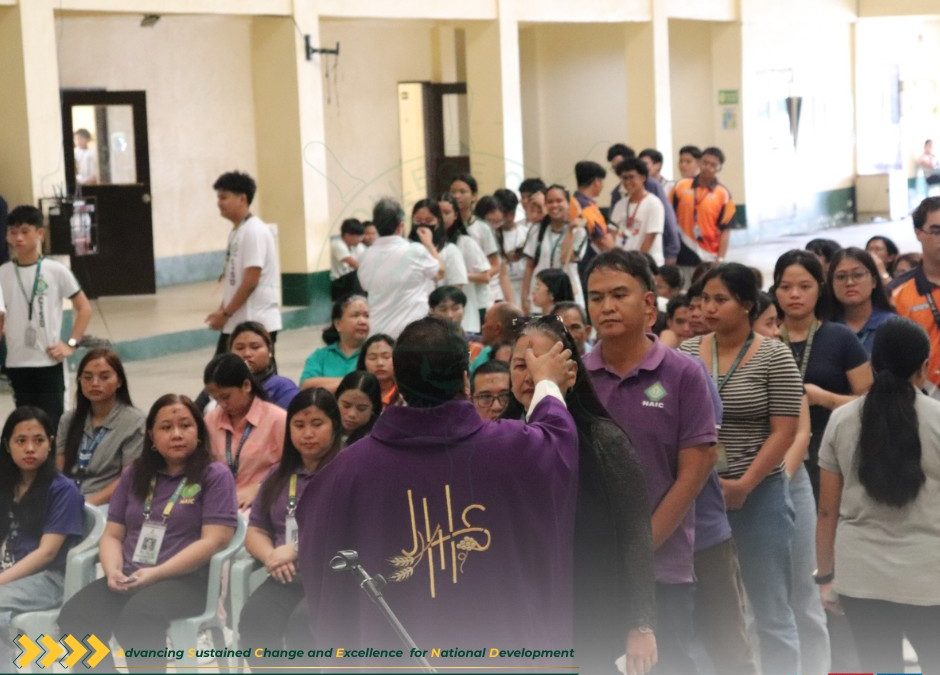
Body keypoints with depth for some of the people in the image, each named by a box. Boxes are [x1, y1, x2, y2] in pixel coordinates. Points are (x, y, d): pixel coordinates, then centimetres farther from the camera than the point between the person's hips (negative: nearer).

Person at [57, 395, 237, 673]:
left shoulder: (215, 475, 2)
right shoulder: (135, 474, 18)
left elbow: (214, 540, -8)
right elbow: (112, 534, 18)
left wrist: (156, 573, -17)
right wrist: (113, 570, -5)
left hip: (185, 580, -5)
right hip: (129, 579, 5)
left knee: (137, 618, -37)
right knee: (74, 616, -25)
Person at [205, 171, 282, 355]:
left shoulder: (254, 231, -15)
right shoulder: (236, 231, 14)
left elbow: (250, 281, -19)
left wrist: (225, 313, -14)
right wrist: (222, 311, 9)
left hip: (256, 323, -9)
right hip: (234, 323, 9)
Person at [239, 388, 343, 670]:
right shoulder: (280, 475, 19)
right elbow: (255, 531, 18)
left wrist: (297, 549, -14)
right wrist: (271, 557, -4)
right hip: (289, 576, 5)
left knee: (302, 623, -33)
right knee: (254, 620, -25)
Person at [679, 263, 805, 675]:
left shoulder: (774, 357, -6)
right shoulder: (685, 353, 5)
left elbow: (784, 431, -9)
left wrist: (744, 485, -17)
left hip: (758, 496, -4)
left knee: (771, 613, 3)